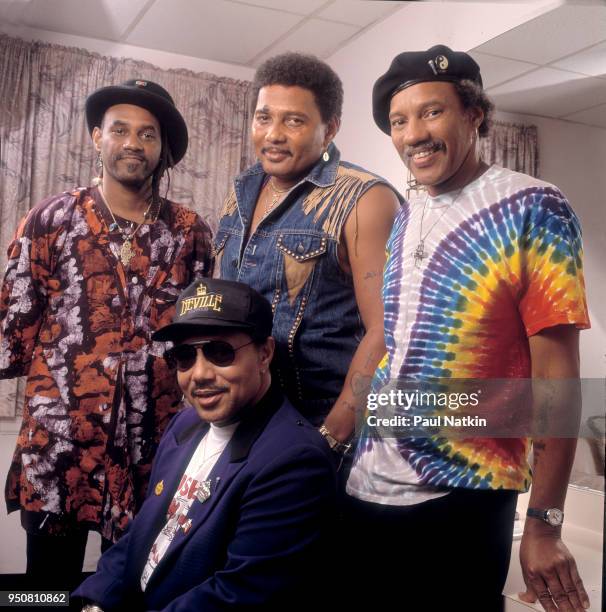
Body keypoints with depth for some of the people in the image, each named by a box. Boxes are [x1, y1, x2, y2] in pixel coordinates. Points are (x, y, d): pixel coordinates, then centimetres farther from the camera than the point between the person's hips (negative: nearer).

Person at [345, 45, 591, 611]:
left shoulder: (532, 208, -9)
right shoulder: (399, 221, 7)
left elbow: (555, 371, -11)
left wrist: (544, 522, -12)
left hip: (461, 497, -5)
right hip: (365, 487, 6)